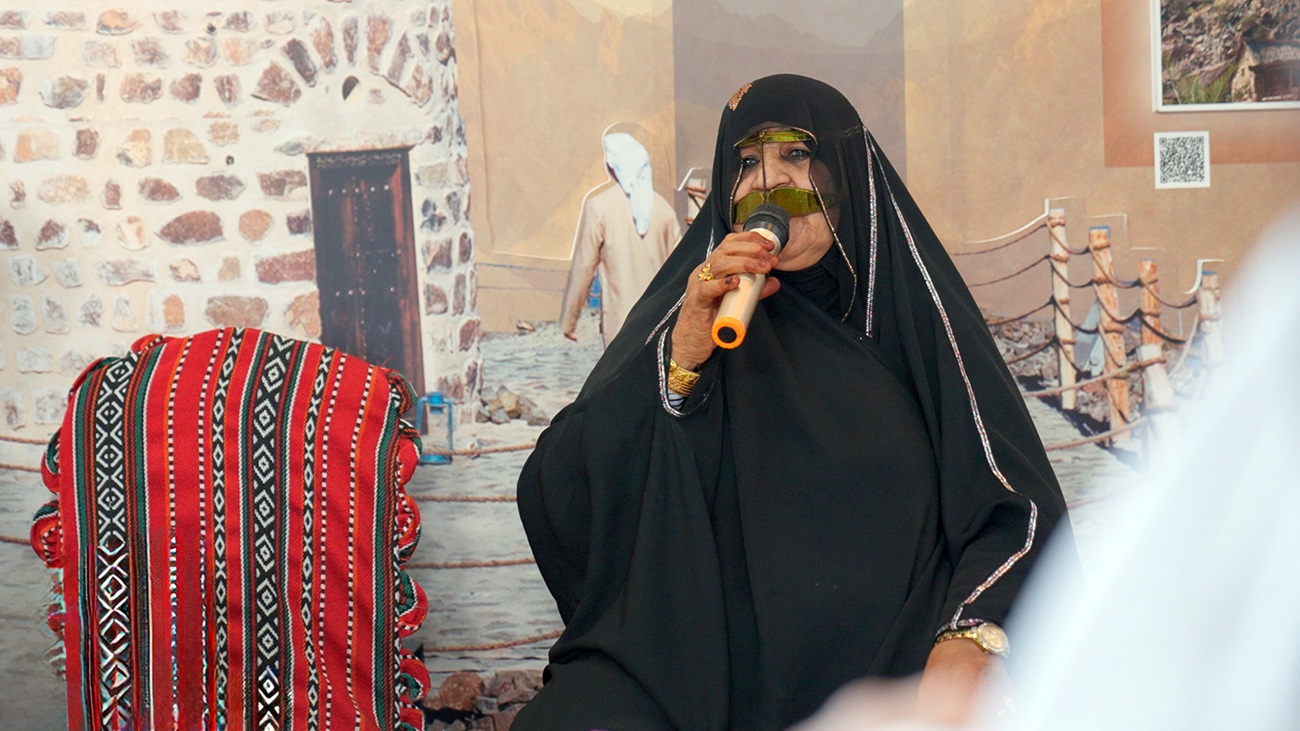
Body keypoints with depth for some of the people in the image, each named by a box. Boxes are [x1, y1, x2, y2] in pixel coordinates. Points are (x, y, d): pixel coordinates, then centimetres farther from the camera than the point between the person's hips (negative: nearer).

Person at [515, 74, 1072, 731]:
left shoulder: (917, 322, 9)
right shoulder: (684, 309, 10)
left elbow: (1018, 510, 0)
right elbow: (552, 501, 0)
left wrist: (971, 635, -20)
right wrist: (680, 356, -11)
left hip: (889, 663, 0)